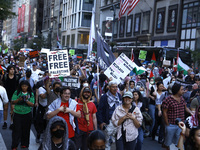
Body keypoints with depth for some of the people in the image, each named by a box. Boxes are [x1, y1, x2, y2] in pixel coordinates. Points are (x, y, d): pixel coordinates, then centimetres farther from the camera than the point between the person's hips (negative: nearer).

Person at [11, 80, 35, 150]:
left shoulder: (31, 94, 0)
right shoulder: (16, 92, -1)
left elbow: (32, 104, -6)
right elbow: (13, 102, -5)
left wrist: (26, 100, -22)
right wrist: (19, 99, -23)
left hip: (27, 114, 1)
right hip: (17, 113, -1)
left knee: (26, 130, 10)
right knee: (17, 129, -1)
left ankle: (24, 144, 25)